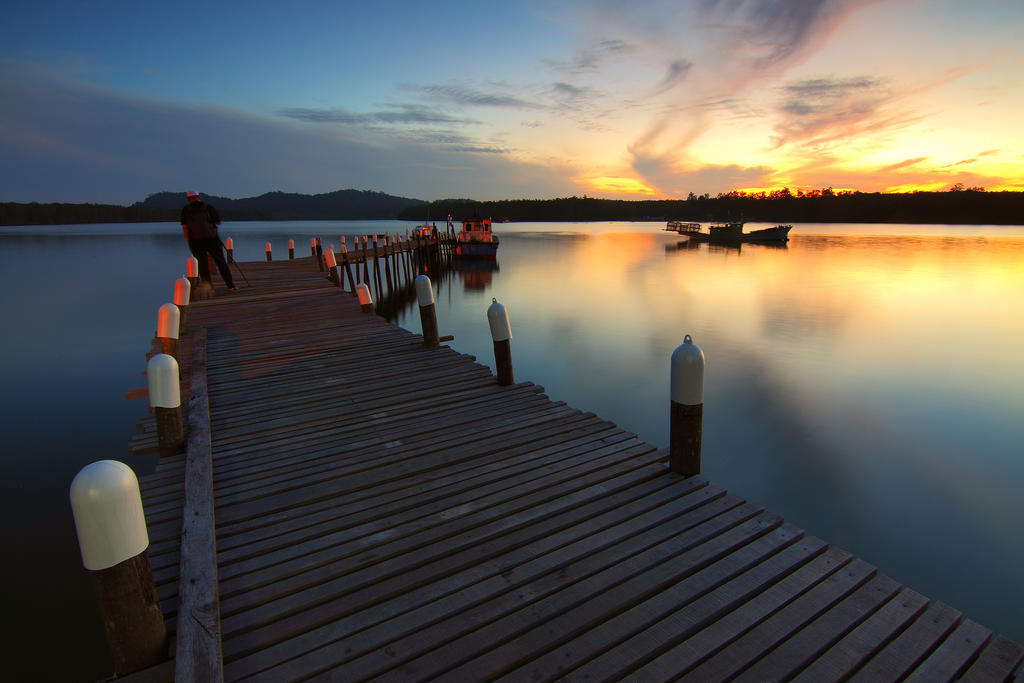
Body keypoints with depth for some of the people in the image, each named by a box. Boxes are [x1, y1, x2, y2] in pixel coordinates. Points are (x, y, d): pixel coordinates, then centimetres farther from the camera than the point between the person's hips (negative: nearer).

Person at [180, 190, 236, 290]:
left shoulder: (185, 210, 5)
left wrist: (189, 242, 4)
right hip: (212, 239, 0)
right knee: (221, 262, 8)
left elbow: (184, 227, 0)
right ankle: (230, 285, 8)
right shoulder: (207, 207, 4)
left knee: (202, 265, 6)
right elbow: (219, 222, 8)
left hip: (196, 242, 0)